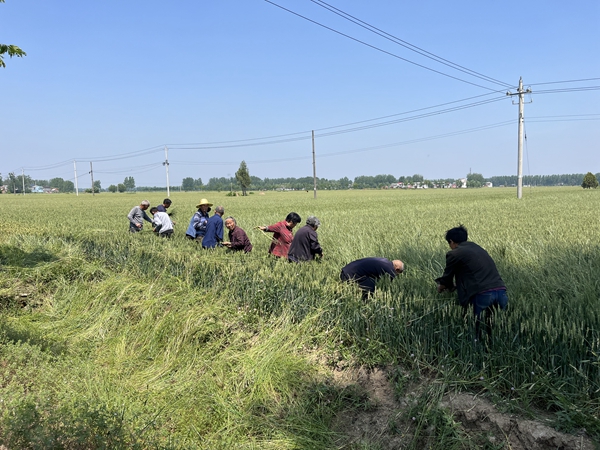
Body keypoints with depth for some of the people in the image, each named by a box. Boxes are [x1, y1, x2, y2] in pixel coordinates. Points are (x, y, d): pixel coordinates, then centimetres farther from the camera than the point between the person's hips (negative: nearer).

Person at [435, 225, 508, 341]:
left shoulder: (454, 254, 5)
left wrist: (440, 288, 38)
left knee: (474, 332, 10)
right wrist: (453, 286, 48)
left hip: (482, 295, -6)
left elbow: (447, 278, 16)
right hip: (501, 292, 7)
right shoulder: (478, 249, 26)